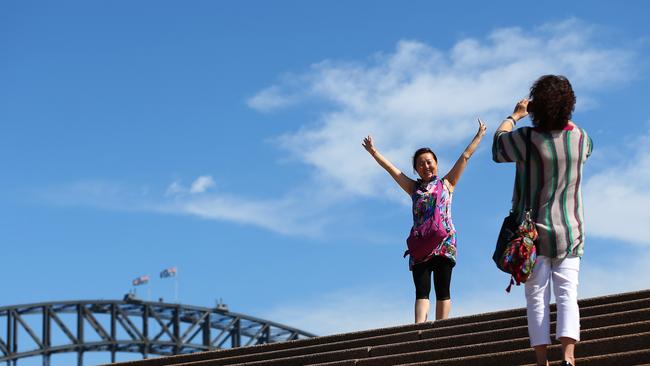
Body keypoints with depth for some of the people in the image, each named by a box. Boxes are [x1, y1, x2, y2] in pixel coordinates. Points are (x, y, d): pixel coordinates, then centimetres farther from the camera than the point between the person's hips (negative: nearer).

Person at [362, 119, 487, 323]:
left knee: (442, 290, -3)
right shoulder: (414, 188, 20)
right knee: (421, 290, -8)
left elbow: (465, 157, 14)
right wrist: (374, 153, 16)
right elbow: (390, 168, 20)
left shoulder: (447, 183, 14)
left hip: (444, 242, -2)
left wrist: (479, 135, 15)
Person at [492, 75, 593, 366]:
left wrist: (515, 115, 21)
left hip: (534, 232, -2)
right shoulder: (580, 138, -2)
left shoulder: (527, 139, -14)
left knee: (537, 297, 1)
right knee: (567, 294, -3)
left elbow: (497, 147, 8)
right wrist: (560, 115, 33)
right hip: (570, 233, 2)